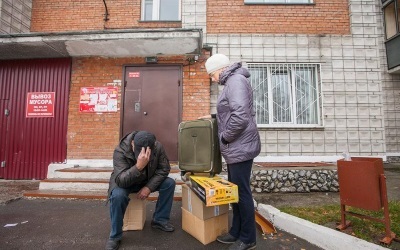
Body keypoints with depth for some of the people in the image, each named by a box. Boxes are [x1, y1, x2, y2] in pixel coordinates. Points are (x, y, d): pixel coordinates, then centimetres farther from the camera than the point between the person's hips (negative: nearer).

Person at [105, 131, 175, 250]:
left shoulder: (158, 147, -25)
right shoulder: (120, 151, -34)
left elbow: (164, 169, -14)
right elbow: (121, 181, -41)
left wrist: (149, 187, -26)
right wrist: (139, 166, -58)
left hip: (147, 181, 3)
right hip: (124, 182, -3)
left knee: (169, 183, -16)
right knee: (117, 195, -35)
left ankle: (160, 219, 2)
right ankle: (115, 236, -12)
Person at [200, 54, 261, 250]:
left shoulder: (236, 81, -14)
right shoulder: (231, 82, 18)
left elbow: (240, 117, -26)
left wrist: (224, 138, -15)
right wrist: (214, 117, 18)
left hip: (240, 148, -10)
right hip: (235, 148, 10)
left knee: (242, 192, 1)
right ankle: (236, 232, 31)